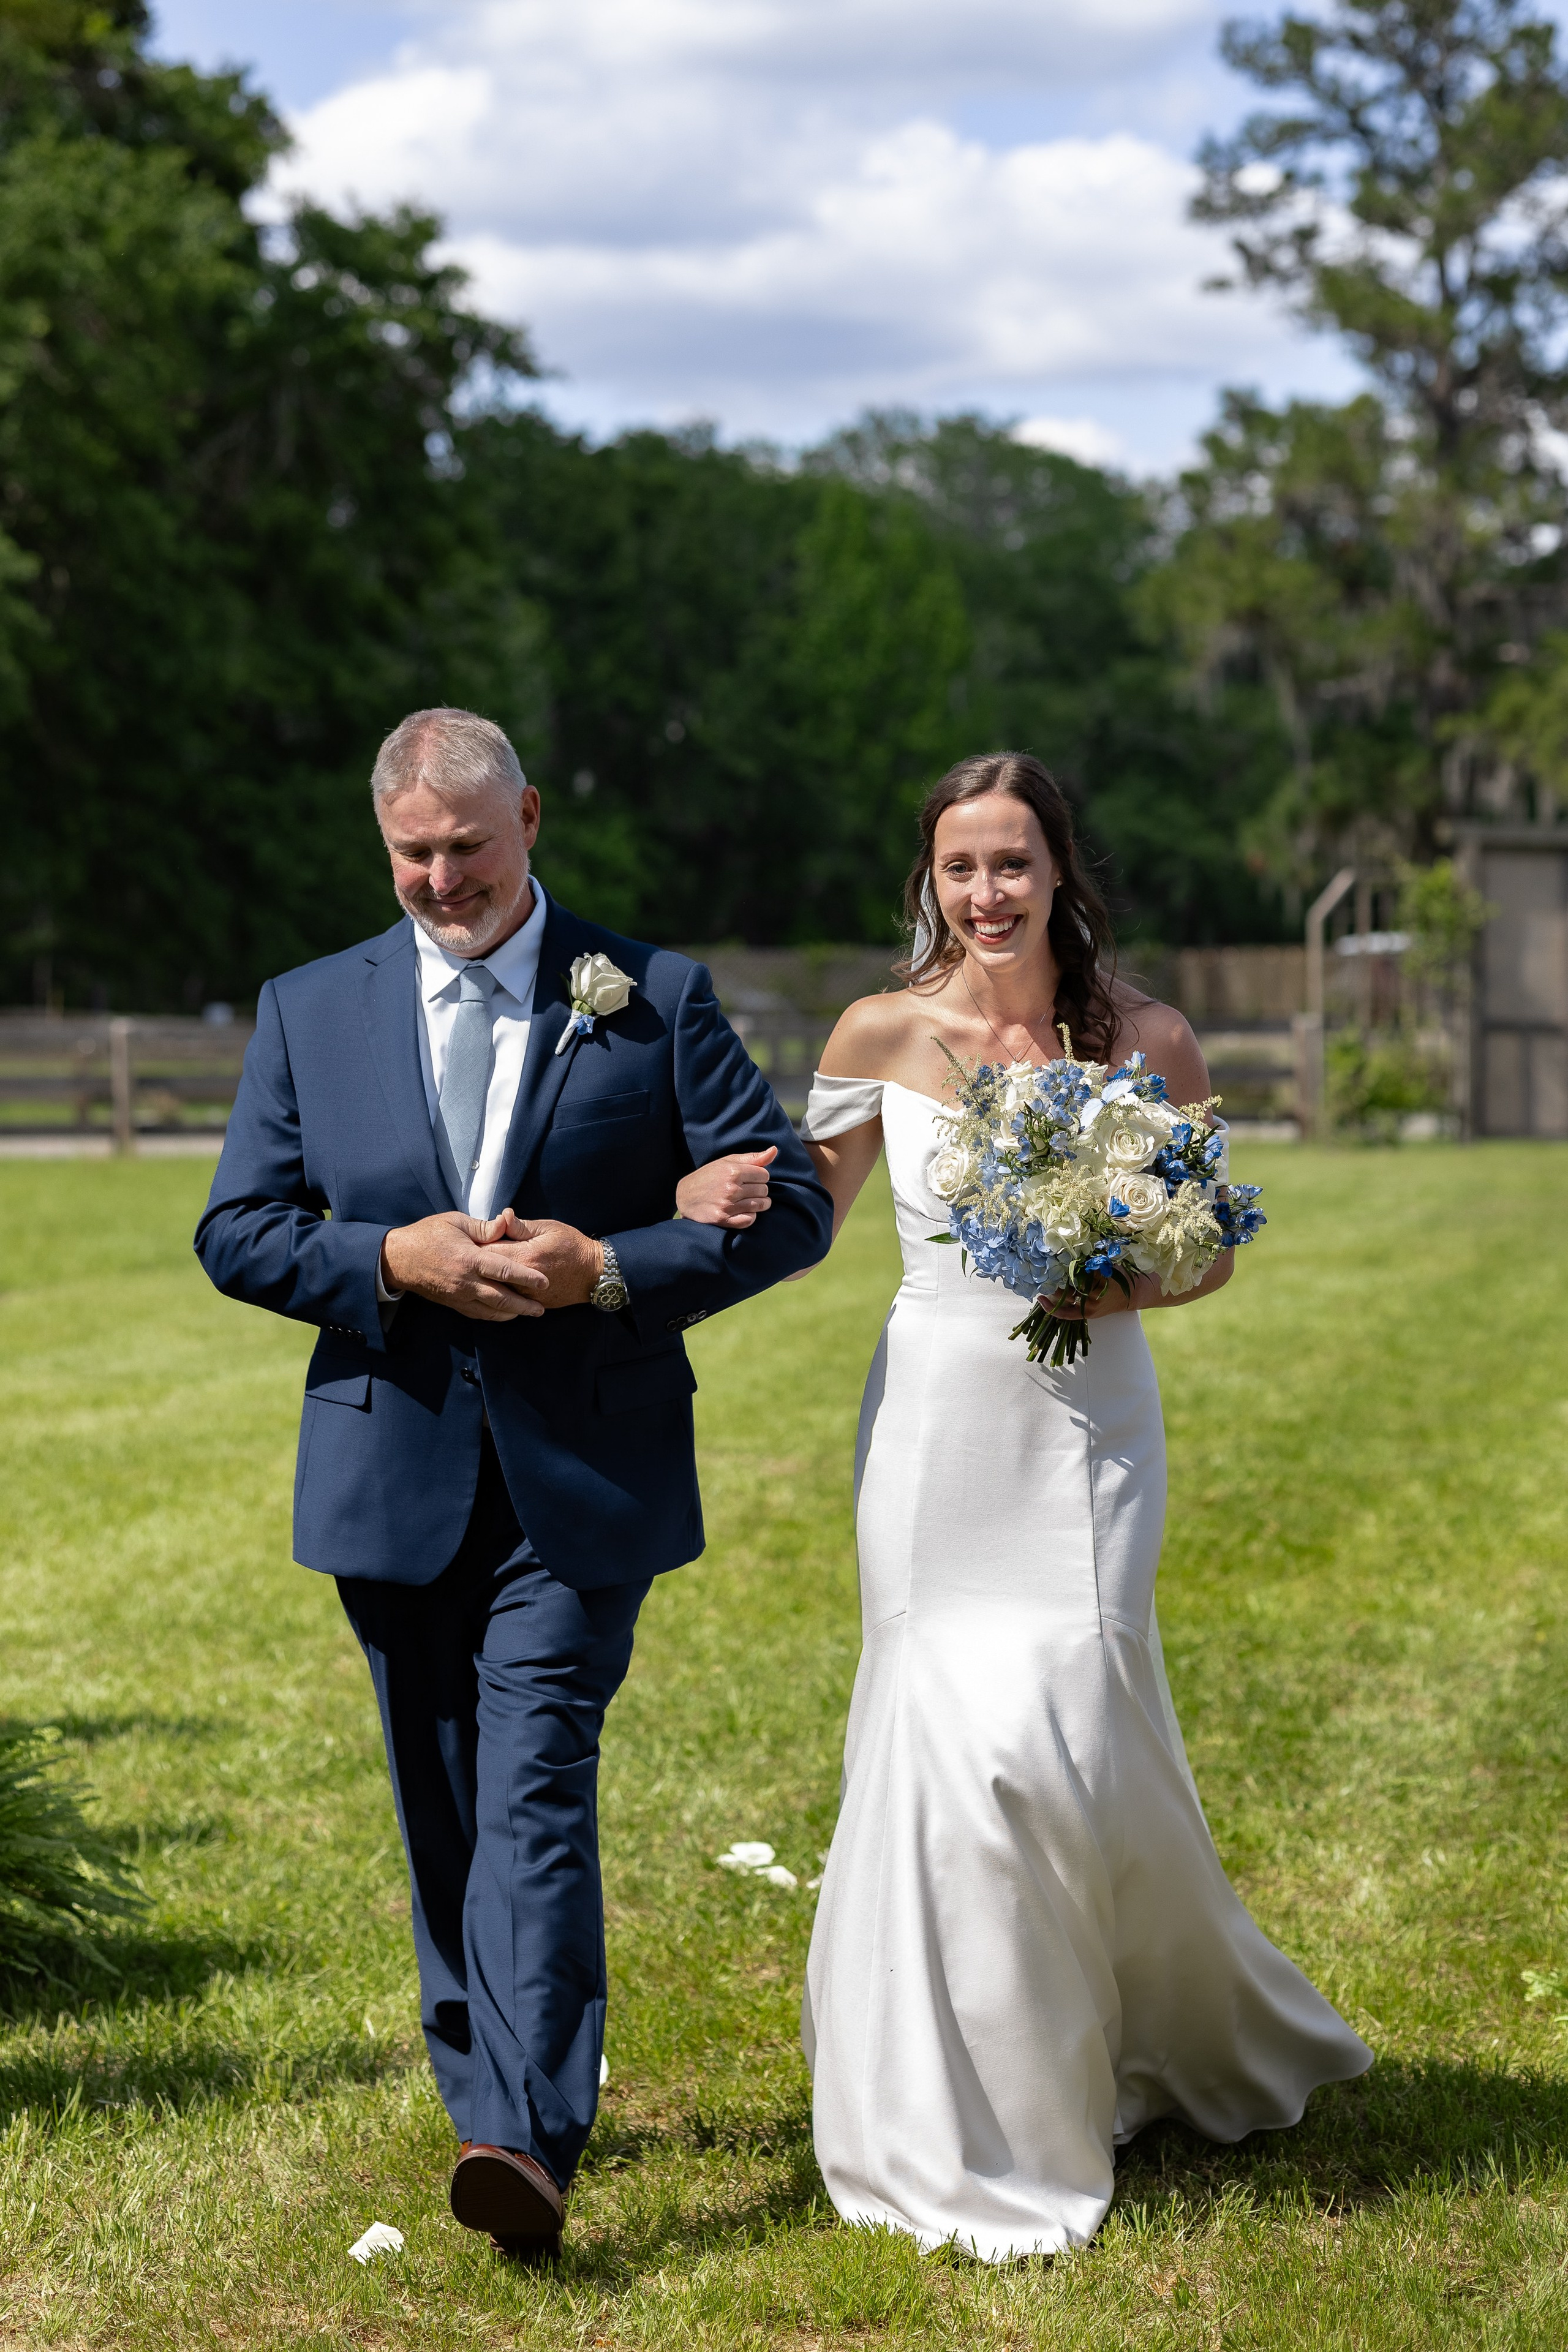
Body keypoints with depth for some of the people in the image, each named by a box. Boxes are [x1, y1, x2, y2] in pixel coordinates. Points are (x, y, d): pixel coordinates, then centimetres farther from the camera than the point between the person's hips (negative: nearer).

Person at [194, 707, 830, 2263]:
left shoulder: (654, 1001, 1)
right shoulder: (309, 1012, 8)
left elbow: (792, 1204, -1)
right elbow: (237, 1233, 5)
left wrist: (613, 1272, -16)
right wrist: (392, 1259, -13)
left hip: (578, 1483, -3)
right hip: (393, 1476, 3)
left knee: (535, 1791, -14)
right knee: (444, 1811, 12)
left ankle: (526, 2141, -21)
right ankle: (491, 2095, 26)